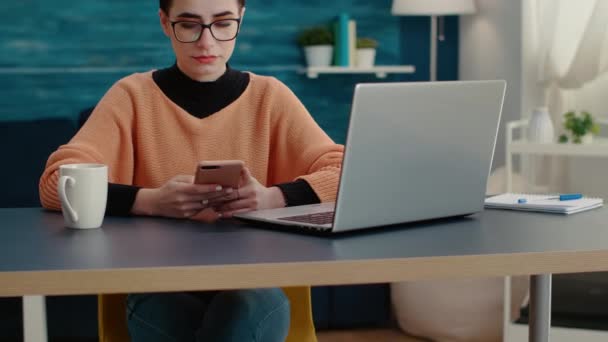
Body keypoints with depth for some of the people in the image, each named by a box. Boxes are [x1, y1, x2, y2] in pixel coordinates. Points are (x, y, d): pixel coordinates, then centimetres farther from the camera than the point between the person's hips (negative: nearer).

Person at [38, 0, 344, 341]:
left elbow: (346, 174, -3)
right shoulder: (133, 94, 2)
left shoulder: (269, 95, 5)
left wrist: (271, 197, -24)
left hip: (253, 282, 0)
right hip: (159, 286, 0)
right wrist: (150, 200, -27)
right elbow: (57, 182, -9)